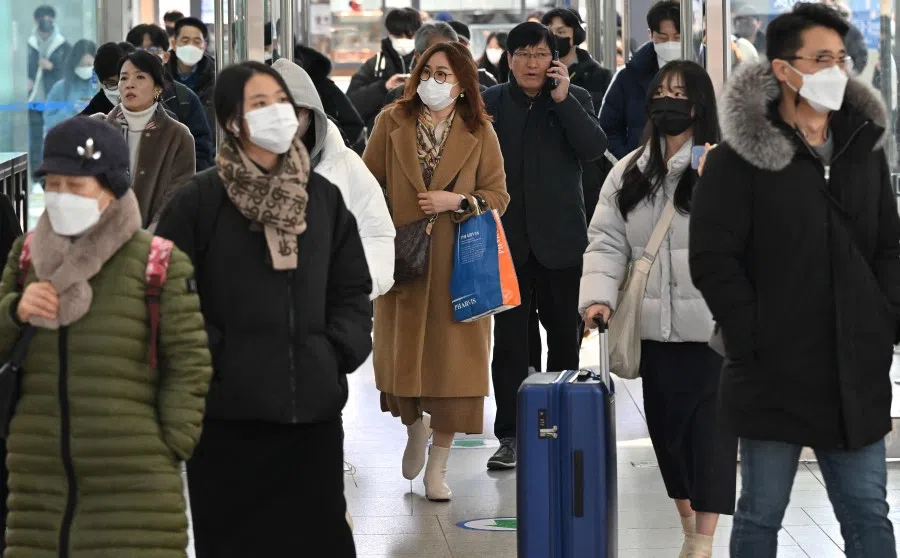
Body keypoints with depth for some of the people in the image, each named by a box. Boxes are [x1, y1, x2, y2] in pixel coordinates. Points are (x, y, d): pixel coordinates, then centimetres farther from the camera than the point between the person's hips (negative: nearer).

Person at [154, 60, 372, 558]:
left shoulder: (324, 197, 10)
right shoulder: (198, 201, -4)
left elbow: (353, 288, 15)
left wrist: (342, 349, 2)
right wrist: (208, 356, -12)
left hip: (314, 406, 4)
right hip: (229, 410, -4)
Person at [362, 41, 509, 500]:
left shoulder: (479, 132, 3)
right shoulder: (392, 122, 4)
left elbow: (497, 195, 4)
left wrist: (457, 201, -13)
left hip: (457, 265, -1)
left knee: (451, 360, -1)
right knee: (401, 355, 4)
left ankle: (437, 469, 11)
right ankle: (415, 428, 37)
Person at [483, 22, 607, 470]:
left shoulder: (575, 99, 3)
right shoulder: (490, 102, 3)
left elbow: (594, 149, -12)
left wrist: (563, 100, -16)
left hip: (560, 238, 1)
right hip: (507, 239, 0)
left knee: (564, 333, 12)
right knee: (509, 337, -1)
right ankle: (510, 435, 2)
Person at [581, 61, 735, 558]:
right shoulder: (628, 172, 11)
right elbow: (607, 241, 5)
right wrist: (598, 296, -9)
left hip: (712, 327, -5)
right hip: (655, 328, 5)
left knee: (710, 430, -2)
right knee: (667, 426, 12)